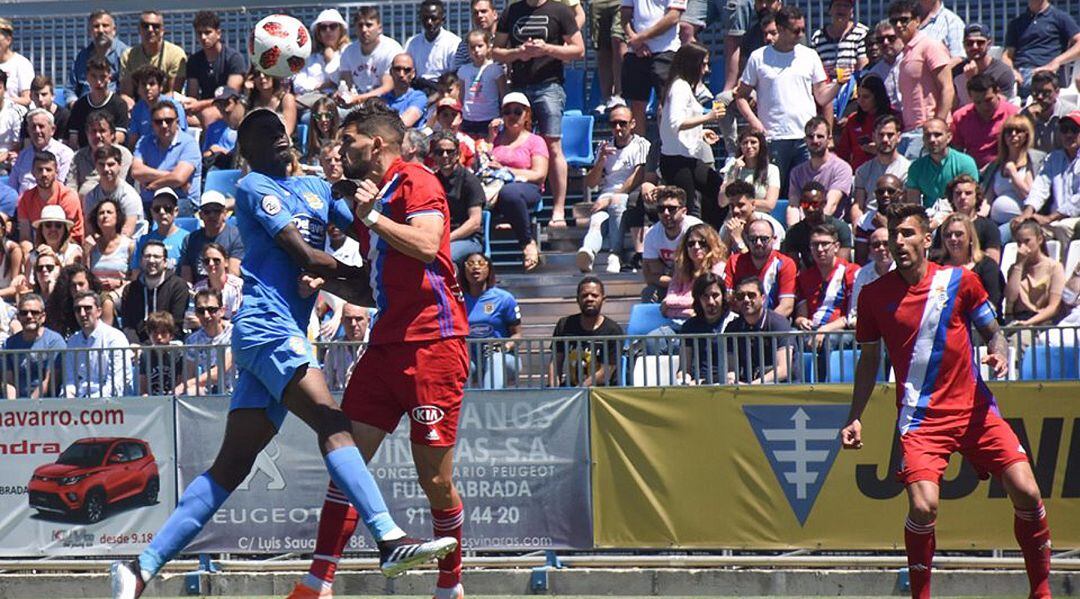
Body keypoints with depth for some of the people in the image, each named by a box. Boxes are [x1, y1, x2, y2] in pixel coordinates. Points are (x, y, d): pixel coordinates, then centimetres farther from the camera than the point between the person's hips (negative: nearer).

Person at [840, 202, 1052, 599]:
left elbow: (993, 331, 12)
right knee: (923, 507, -22)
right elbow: (869, 358, 14)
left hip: (975, 409, 1)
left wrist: (999, 354, -11)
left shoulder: (959, 281, 1)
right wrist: (855, 418, 10)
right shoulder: (874, 295, 2)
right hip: (921, 417, -1)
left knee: (1026, 493, -10)